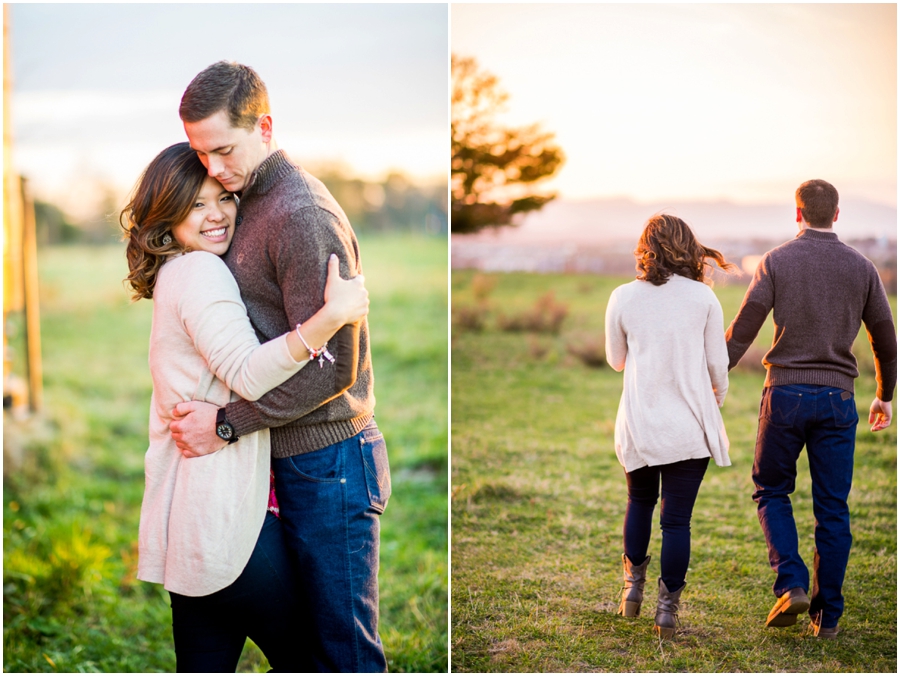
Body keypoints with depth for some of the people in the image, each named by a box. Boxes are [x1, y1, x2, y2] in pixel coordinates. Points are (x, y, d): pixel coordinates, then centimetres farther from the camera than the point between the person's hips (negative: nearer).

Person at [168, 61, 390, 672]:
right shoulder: (250, 201, 12)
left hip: (329, 461, -9)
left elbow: (332, 367, -22)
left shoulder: (301, 215, -19)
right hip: (294, 458, 9)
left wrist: (228, 423, -18)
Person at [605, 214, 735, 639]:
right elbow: (718, 363, 3)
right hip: (690, 425, -1)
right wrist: (717, 399, 22)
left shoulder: (623, 298, -2)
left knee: (639, 503, 24)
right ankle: (667, 610, 8)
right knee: (677, 519, 4)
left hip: (639, 424, 1)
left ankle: (633, 588, 24)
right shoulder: (703, 298, -4)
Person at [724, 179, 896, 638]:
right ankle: (827, 615, 10)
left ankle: (791, 584, -4)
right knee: (832, 510, 7)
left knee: (772, 491, 14)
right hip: (837, 398, 2)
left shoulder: (776, 262, -1)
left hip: (785, 393, -2)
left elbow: (741, 332, -7)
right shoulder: (861, 268, 6)